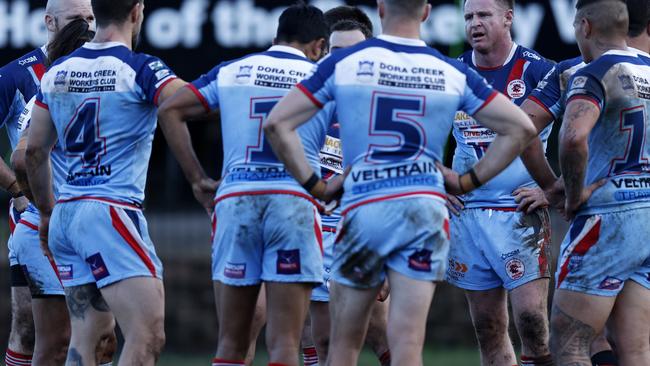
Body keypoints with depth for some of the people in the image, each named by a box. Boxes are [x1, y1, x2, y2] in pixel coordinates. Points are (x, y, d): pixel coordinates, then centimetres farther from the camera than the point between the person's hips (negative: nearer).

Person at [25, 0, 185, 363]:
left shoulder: (57, 72, 12)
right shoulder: (140, 69, -8)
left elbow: (34, 152, 18)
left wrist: (47, 212, 30)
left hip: (66, 213, 8)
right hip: (112, 212, -8)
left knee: (87, 333, 11)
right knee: (148, 337, -10)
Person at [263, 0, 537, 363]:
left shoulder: (342, 63, 2)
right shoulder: (453, 74, 5)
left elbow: (277, 123, 0)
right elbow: (521, 128, 6)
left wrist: (314, 185, 5)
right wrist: (469, 180, 11)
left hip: (362, 208, -1)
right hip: (425, 206, 1)